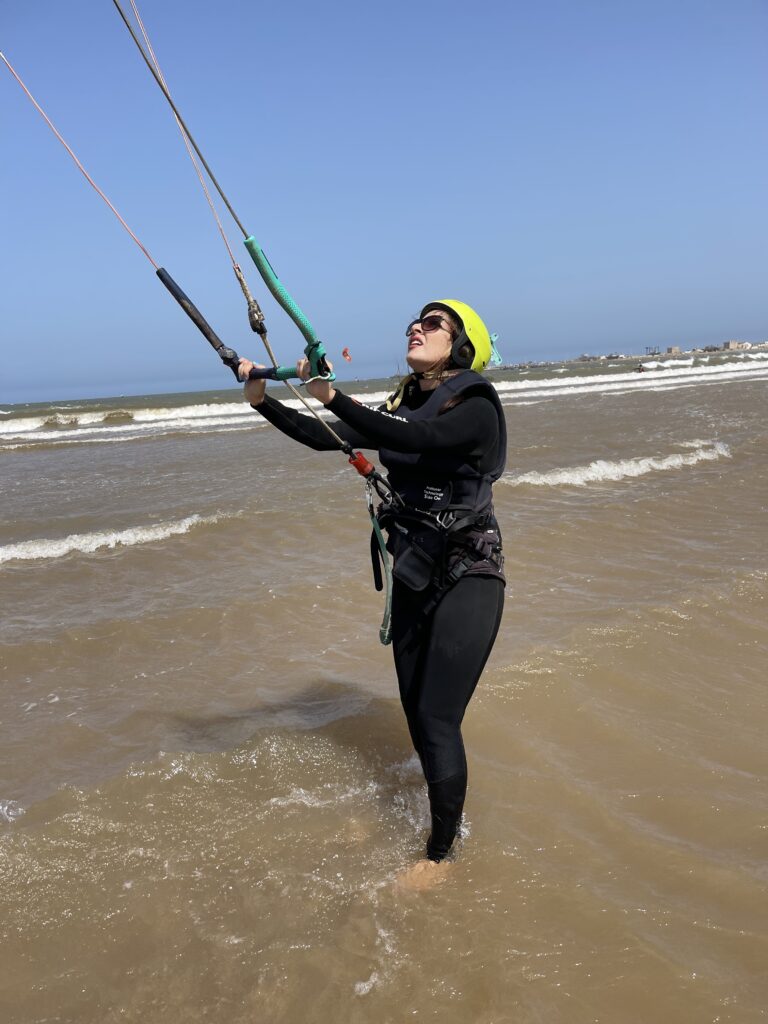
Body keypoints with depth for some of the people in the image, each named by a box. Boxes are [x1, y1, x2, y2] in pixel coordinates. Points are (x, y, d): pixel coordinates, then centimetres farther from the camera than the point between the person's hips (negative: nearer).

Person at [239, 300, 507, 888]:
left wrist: (332, 396, -36)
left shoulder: (476, 407, -13)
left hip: (468, 578, -7)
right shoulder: (403, 409, 8)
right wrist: (262, 400, -3)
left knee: (437, 719, -6)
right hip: (414, 575, 7)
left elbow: (414, 440, -32)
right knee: (416, 711, 14)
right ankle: (446, 808, 36)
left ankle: (441, 853, 12)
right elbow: (325, 439, 7)